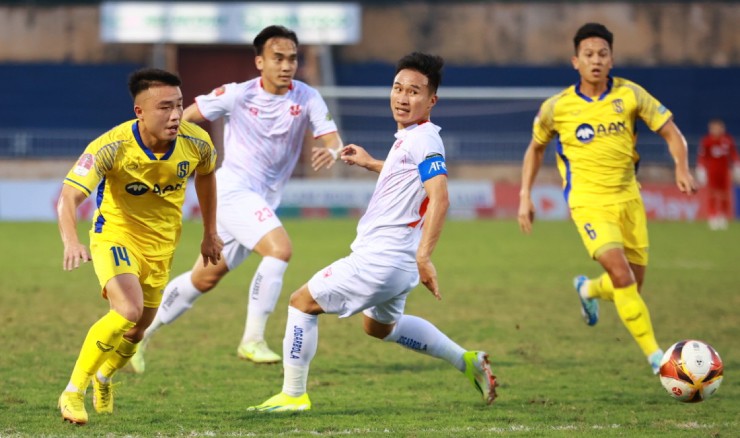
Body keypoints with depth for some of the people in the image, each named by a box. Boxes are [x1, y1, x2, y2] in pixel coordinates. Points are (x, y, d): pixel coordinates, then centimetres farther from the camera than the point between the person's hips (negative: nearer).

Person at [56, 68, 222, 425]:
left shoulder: (196, 142, -16)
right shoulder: (111, 147, -29)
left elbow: (206, 175, 8)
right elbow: (69, 197, -35)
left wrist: (210, 232, 14)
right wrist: (71, 242, -53)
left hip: (161, 242, 5)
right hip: (115, 234, -5)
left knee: (136, 330, 14)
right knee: (129, 310, -28)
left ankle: (103, 378, 48)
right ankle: (73, 393, -14)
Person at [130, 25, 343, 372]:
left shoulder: (306, 98, -4)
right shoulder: (237, 95, -11)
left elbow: (332, 139, -14)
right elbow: (185, 119, -1)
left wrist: (331, 151, -37)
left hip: (263, 201, 5)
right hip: (232, 188, -5)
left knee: (205, 278, 14)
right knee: (280, 249, -27)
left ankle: (142, 333, 30)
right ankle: (252, 340, -21)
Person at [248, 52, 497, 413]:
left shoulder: (424, 140, -18)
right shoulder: (409, 137, 11)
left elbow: (440, 198, -30)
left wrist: (424, 256, -38)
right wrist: (371, 164, 36)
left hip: (379, 259, -11)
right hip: (394, 261, 11)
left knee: (302, 302, 0)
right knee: (380, 325, 33)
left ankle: (293, 394, 5)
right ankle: (467, 361, 31)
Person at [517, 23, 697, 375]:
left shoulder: (629, 95, -4)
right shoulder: (557, 107, -4)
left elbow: (671, 133, 0)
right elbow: (535, 148, 13)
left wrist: (682, 169, -19)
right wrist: (525, 197, 6)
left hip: (627, 198, 3)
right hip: (588, 202, -3)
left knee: (631, 286, 10)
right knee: (621, 273, -22)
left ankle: (589, 290, 46)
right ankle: (655, 355, -18)